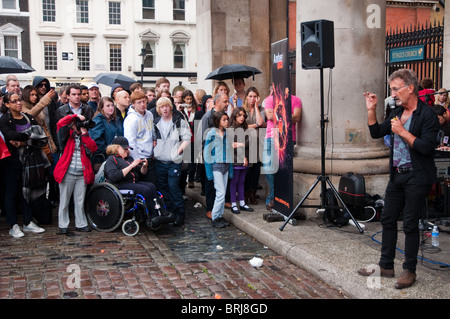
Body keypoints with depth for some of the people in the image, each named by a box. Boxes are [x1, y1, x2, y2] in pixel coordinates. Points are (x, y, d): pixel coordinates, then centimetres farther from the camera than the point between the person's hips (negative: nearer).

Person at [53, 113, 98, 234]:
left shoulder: (85, 137, 15)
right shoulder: (67, 135, 4)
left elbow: (93, 149, 0)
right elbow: (61, 123, -14)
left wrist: (85, 134, -4)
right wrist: (76, 116, -8)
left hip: (82, 174, 3)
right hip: (67, 173, -3)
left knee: (80, 201, 9)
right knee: (64, 201, 3)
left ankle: (81, 224, 17)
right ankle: (63, 225, 12)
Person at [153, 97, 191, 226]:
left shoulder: (180, 122, -3)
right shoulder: (156, 123, 11)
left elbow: (187, 139, -7)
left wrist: (177, 151, -13)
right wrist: (154, 147, 7)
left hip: (174, 162, -5)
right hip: (159, 161, 5)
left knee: (174, 187, -11)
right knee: (162, 188, 9)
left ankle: (180, 214, -2)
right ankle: (168, 212, 20)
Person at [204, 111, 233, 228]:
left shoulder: (226, 133, 9)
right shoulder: (211, 134, -8)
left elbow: (229, 151, 13)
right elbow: (207, 153, -6)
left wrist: (231, 169, 10)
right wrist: (209, 172, -9)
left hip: (226, 165, 6)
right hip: (216, 166, -5)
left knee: (223, 193, 8)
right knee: (221, 193, -10)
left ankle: (220, 216, 17)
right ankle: (214, 217, 1)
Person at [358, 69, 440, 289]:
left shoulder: (427, 115, -14)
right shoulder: (397, 113, 10)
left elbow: (427, 147, -23)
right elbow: (376, 133, 16)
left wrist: (403, 132, -19)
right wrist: (371, 110, 4)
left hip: (416, 178, -8)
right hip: (397, 175, 8)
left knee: (410, 225, 1)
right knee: (388, 220, 12)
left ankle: (409, 271, 15)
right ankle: (386, 266, 24)